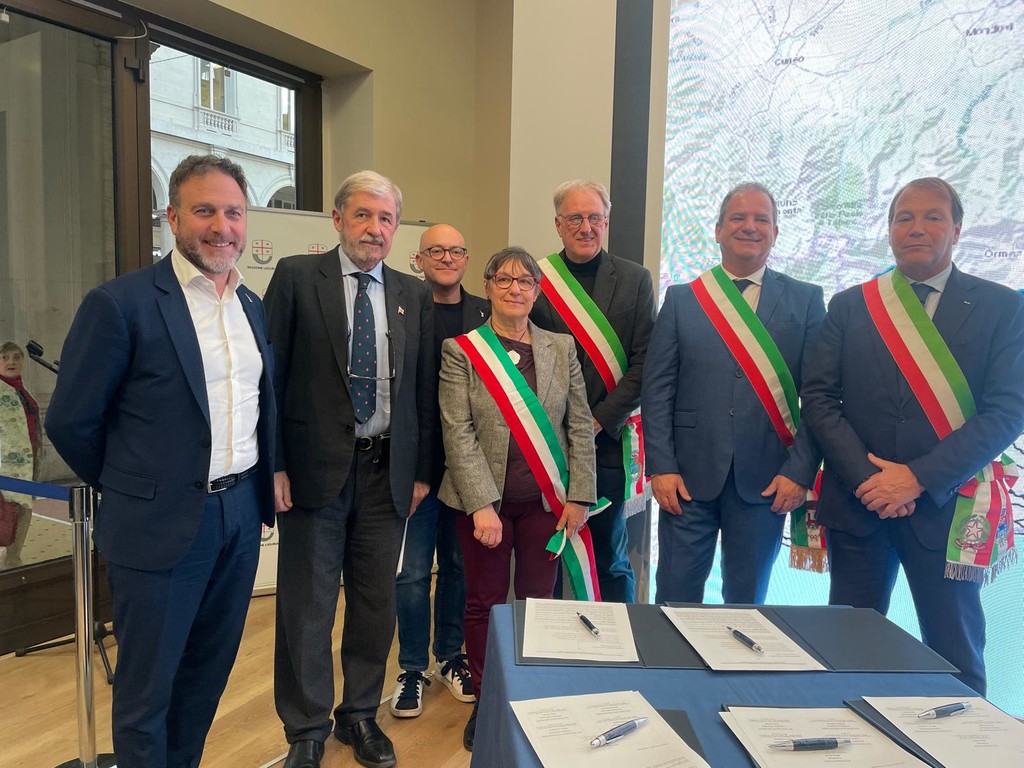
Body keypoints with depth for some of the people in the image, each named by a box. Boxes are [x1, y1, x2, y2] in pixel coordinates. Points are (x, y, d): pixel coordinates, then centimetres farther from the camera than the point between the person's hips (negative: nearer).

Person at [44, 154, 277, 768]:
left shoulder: (252, 304, 8)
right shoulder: (121, 303, -12)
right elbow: (70, 422, -7)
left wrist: (261, 482, 10)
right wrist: (130, 489, 2)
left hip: (241, 514, 6)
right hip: (161, 526, -6)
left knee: (209, 673, 20)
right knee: (146, 689, 11)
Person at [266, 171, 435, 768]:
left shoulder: (415, 296, 8)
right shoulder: (297, 276, -1)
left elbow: (425, 388, 10)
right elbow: (271, 374, -4)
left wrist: (422, 470, 7)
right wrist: (272, 464, -8)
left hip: (388, 470, 3)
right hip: (315, 466, -3)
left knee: (377, 601, 13)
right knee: (308, 606, 7)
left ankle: (361, 714, 34)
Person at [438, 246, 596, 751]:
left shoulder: (562, 348, 4)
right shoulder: (461, 351, -3)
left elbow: (581, 426, 4)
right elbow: (458, 434, -9)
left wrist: (578, 498, -2)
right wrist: (482, 505, -15)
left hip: (546, 502, 2)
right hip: (485, 501, -2)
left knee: (538, 601, 11)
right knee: (484, 603, 10)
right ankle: (484, 703, 29)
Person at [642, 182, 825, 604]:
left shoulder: (806, 300, 6)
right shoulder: (682, 299, 5)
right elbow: (657, 390, 1)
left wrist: (800, 472, -6)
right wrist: (661, 467, -6)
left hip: (766, 481, 1)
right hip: (690, 475, 0)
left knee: (747, 600, 14)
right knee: (677, 597, 7)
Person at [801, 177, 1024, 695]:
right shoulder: (849, 306, 7)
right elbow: (818, 398, 1)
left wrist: (919, 477, -15)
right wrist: (866, 477, -11)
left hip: (946, 506, -1)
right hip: (858, 500, 1)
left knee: (955, 654, 9)